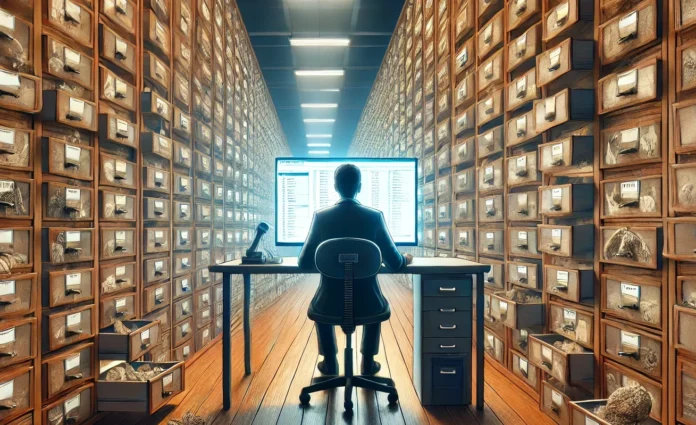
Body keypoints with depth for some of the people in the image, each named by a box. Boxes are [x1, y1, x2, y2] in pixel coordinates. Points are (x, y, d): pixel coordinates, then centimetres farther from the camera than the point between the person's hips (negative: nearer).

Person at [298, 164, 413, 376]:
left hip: (330, 304, 0)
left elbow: (304, 263, -3)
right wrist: (406, 259, 20)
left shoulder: (321, 217, -9)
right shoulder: (375, 216, -9)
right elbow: (394, 263, -3)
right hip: (367, 303, 0)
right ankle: (368, 363, 40)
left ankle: (330, 364, 41)